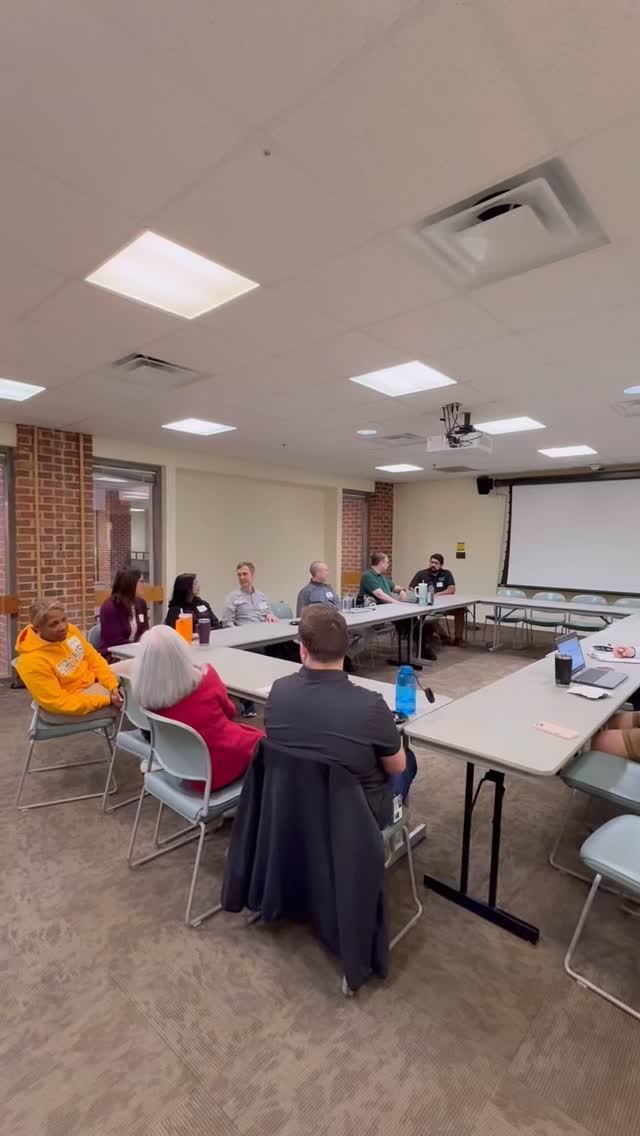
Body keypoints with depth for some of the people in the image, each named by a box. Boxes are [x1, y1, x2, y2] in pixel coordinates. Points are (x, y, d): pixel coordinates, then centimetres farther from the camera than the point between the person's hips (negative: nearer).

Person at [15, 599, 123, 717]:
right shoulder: (31, 661, -28)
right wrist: (107, 700, -27)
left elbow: (93, 658, 1)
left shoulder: (69, 630, -10)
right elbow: (60, 703, -26)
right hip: (74, 706, -7)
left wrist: (113, 686, -12)